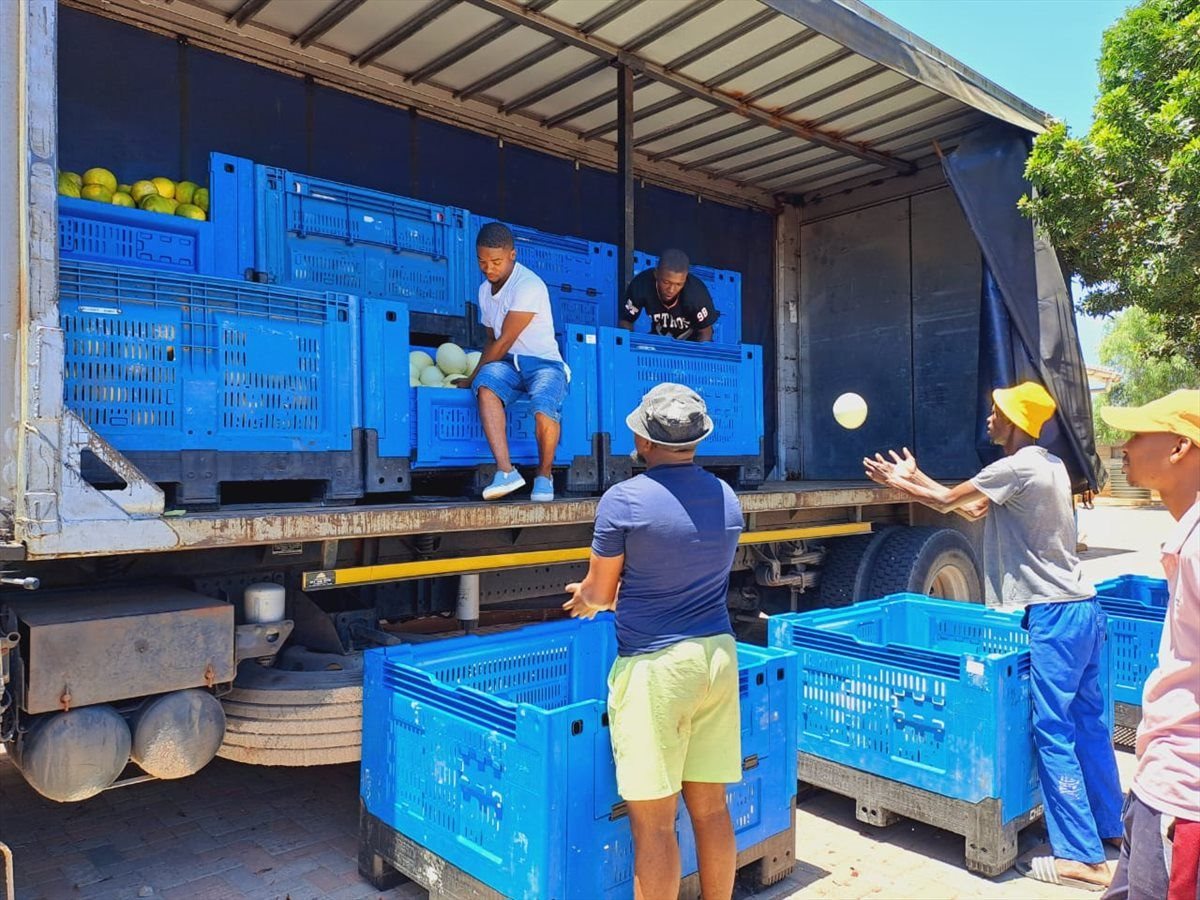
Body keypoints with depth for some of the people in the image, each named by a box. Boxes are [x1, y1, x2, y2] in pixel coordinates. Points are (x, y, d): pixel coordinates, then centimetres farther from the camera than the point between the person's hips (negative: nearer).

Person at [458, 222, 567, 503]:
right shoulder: (485, 290, 14)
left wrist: (471, 378, -5)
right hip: (507, 364, 5)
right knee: (486, 387, -32)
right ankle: (506, 471, -39)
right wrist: (479, 376, 7)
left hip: (543, 363, -5)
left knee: (543, 408, -37)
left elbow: (504, 343, -13)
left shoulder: (529, 286, -12)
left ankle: (544, 474, -8)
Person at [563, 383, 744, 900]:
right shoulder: (727, 499, 6)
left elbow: (598, 593, -4)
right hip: (718, 655, 6)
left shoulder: (624, 500, -12)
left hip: (655, 666, -6)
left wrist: (584, 599, 21)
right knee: (711, 809, 17)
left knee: (653, 823, 4)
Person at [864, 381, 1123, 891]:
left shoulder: (1016, 468, -16)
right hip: (1082, 607, 10)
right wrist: (914, 479, 20)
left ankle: (1081, 858, 1)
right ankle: (1108, 826, 30)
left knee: (1053, 734, -4)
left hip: (1054, 616, -10)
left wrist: (902, 482, 12)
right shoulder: (1049, 464, 14)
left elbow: (947, 501, -5)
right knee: (1088, 723, 18)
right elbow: (976, 510, 16)